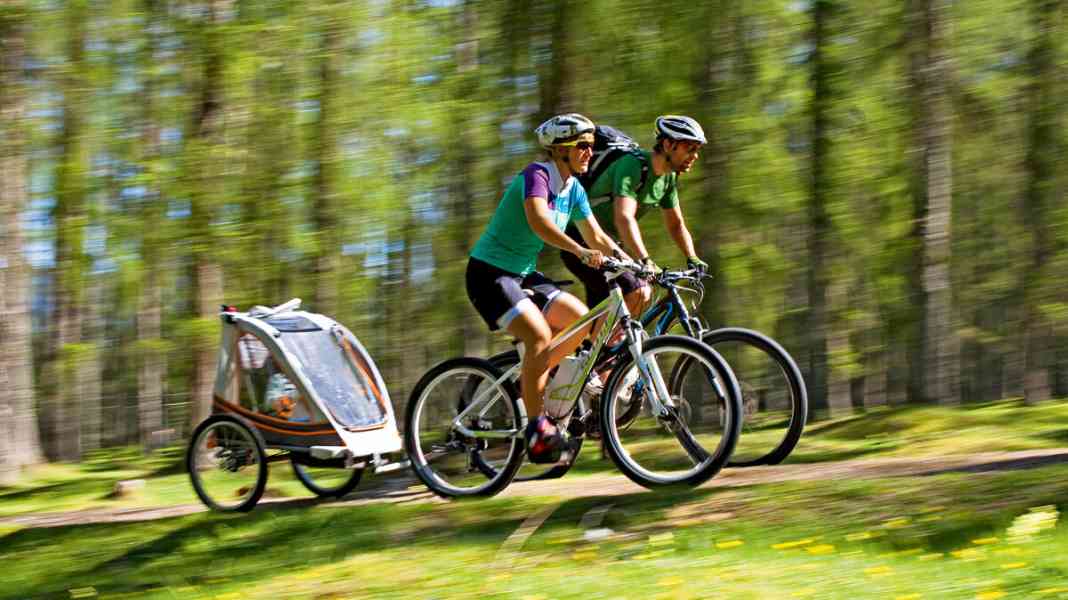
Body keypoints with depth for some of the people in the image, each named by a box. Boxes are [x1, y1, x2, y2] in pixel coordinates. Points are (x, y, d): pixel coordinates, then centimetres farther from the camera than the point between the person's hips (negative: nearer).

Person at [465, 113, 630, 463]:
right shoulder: (536, 175, -18)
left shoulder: (574, 191, 7)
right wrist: (580, 251, -46)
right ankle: (536, 428, -19)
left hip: (524, 275, 8)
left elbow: (597, 237, 9)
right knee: (539, 335, -26)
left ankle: (530, 380, 8)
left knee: (579, 318, -9)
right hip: (489, 273, -8)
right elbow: (538, 221, -35)